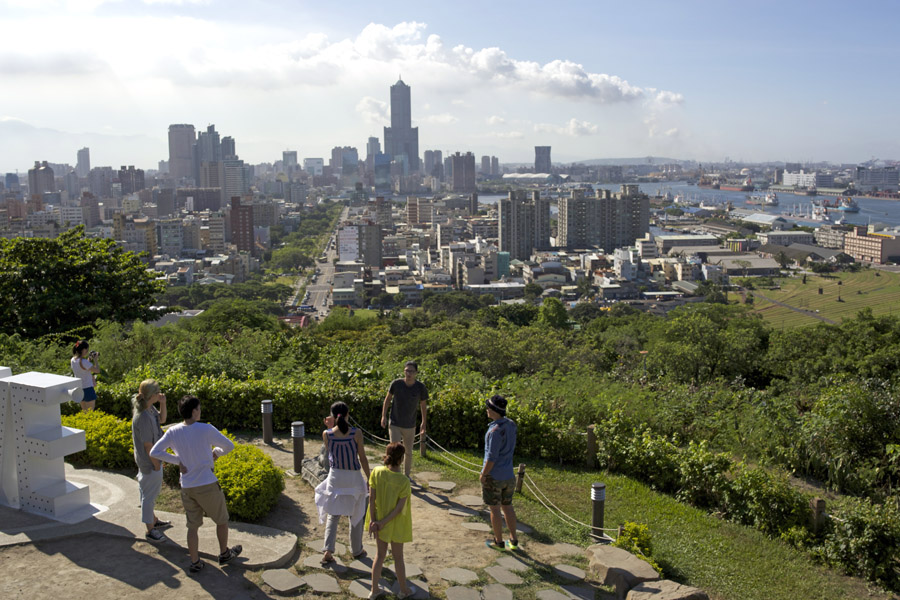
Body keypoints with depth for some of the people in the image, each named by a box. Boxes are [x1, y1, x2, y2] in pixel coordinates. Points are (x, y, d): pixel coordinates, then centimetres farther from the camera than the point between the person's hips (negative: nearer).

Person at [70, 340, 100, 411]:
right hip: (88, 389, -8)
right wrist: (95, 360, -5)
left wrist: (89, 360, 9)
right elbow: (97, 370, -19)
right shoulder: (84, 362, -23)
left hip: (79, 389, 8)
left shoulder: (73, 360, 2)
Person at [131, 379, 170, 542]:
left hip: (153, 458, 9)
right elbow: (147, 445, -25)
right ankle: (150, 530, 21)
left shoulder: (150, 408, -4)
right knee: (149, 495, 7)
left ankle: (154, 520, 44)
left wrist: (163, 404, -4)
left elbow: (162, 419, 14)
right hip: (149, 462, -9)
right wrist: (156, 464, -16)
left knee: (152, 492, 25)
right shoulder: (143, 417, -31)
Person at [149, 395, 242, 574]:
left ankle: (195, 562, 24)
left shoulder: (173, 432, -5)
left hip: (186, 487, 4)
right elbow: (229, 446, -7)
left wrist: (177, 461, -1)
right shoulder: (206, 430, -16)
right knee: (222, 520, 18)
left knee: (193, 526, 17)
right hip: (207, 485, -4)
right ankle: (224, 554, 33)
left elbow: (154, 452, -7)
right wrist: (216, 452, 13)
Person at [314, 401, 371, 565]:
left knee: (332, 515, 15)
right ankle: (357, 550, 30)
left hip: (335, 477, 1)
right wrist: (369, 479, 2)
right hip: (353, 478, -1)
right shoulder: (356, 433, -15)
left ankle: (328, 550, 3)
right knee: (356, 515, 17)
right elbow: (362, 458, -9)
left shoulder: (327, 434, -12)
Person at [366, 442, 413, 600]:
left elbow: (371, 498, -12)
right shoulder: (403, 481, -24)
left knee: (380, 554, 21)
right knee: (398, 557, 16)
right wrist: (383, 523, -13)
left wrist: (373, 521, -5)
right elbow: (400, 508, -21)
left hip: (378, 520, 3)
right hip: (395, 524, -3)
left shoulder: (376, 473, -16)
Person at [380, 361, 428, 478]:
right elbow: (388, 399, 2)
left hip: (410, 426, 2)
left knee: (408, 453, 13)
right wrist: (383, 416, 0)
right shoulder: (396, 384, -14)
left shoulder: (421, 388, -12)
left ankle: (406, 475, 32)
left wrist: (424, 424, 4)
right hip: (395, 425, -2)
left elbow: (423, 406, 1)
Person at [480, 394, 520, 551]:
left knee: (494, 509, 8)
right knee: (507, 506, 18)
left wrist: (483, 474, -12)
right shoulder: (511, 425, 1)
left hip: (493, 477, -8)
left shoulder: (495, 431, -24)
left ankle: (498, 541, 19)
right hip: (508, 475, 8)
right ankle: (513, 541, 24)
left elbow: (492, 457, -22)